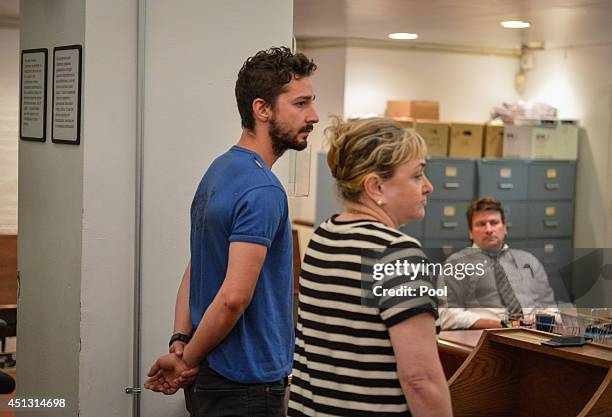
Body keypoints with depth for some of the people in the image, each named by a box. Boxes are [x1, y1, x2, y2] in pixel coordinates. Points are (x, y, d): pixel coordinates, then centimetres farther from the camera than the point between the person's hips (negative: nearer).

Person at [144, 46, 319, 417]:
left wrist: (180, 345, 0)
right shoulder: (262, 191, -21)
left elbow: (195, 270, 10)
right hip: (245, 387, -9)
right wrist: (189, 360, -13)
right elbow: (233, 297, -27)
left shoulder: (219, 171, 9)